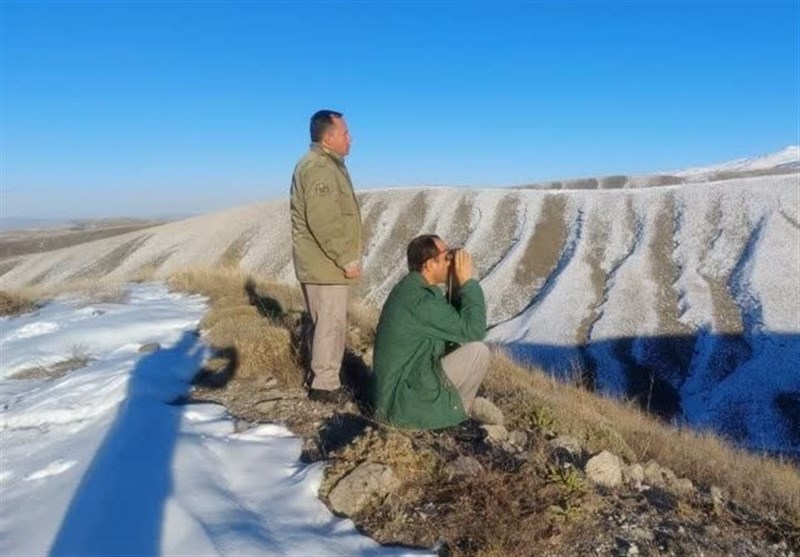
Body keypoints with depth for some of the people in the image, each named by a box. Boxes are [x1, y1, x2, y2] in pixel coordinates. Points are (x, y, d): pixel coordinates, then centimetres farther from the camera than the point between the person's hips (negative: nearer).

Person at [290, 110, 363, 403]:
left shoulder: (324, 164, 16)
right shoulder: (320, 168, -18)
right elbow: (324, 223, -25)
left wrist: (346, 258, 22)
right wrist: (347, 259, -19)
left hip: (322, 263, 11)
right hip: (326, 264, -11)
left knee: (325, 321, 17)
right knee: (331, 322, -3)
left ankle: (320, 377, 28)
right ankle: (324, 385, 7)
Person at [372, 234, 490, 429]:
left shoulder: (409, 287, 6)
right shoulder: (421, 300, -25)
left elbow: (454, 320, 15)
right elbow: (474, 330, -21)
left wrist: (461, 285, 1)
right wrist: (467, 281, -15)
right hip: (404, 405, -10)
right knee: (478, 351, -12)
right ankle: (451, 411, 5)